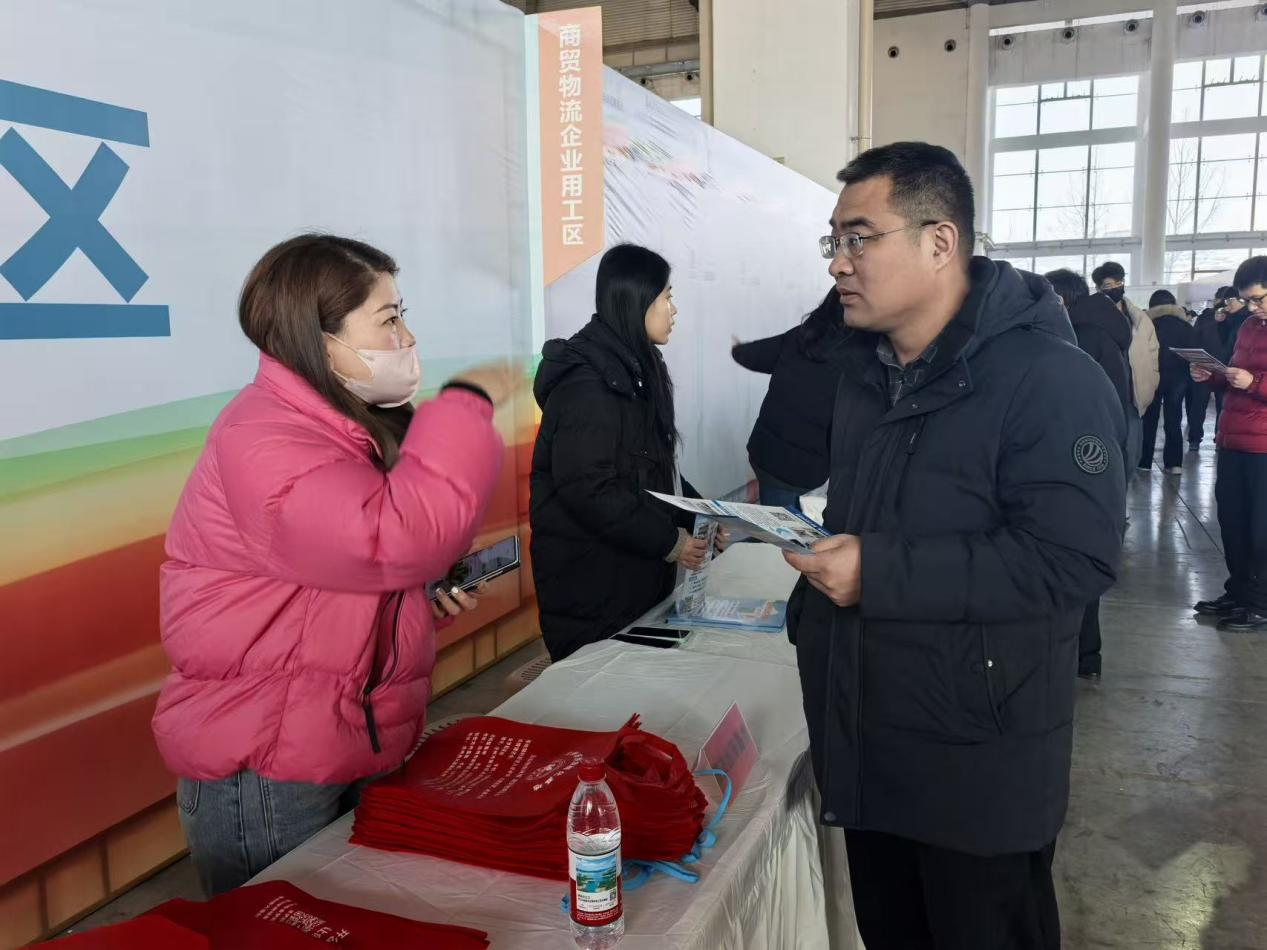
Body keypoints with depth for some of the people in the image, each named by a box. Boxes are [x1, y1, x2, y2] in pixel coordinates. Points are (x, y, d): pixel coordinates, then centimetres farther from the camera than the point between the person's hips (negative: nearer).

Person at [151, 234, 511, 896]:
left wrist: (431, 589, 5)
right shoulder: (265, 442, -22)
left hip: (361, 750, 9)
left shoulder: (348, 425, 10)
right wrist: (466, 403, -26)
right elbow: (397, 537, -36)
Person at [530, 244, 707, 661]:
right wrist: (667, 540, -18)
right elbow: (588, 490, -25)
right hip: (591, 584, -9)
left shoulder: (636, 370, 13)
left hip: (636, 572, 9)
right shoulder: (586, 382, -19)